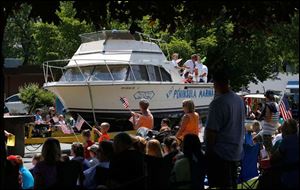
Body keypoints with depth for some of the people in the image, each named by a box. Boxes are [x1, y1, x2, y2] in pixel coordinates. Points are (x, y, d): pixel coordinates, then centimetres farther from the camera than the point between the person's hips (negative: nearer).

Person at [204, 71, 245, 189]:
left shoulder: (218, 103, -20)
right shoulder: (239, 100, 8)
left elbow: (211, 131, -21)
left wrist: (208, 151, -11)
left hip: (220, 152, -9)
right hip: (236, 151, 9)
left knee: (224, 185, -3)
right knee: (232, 184, 16)